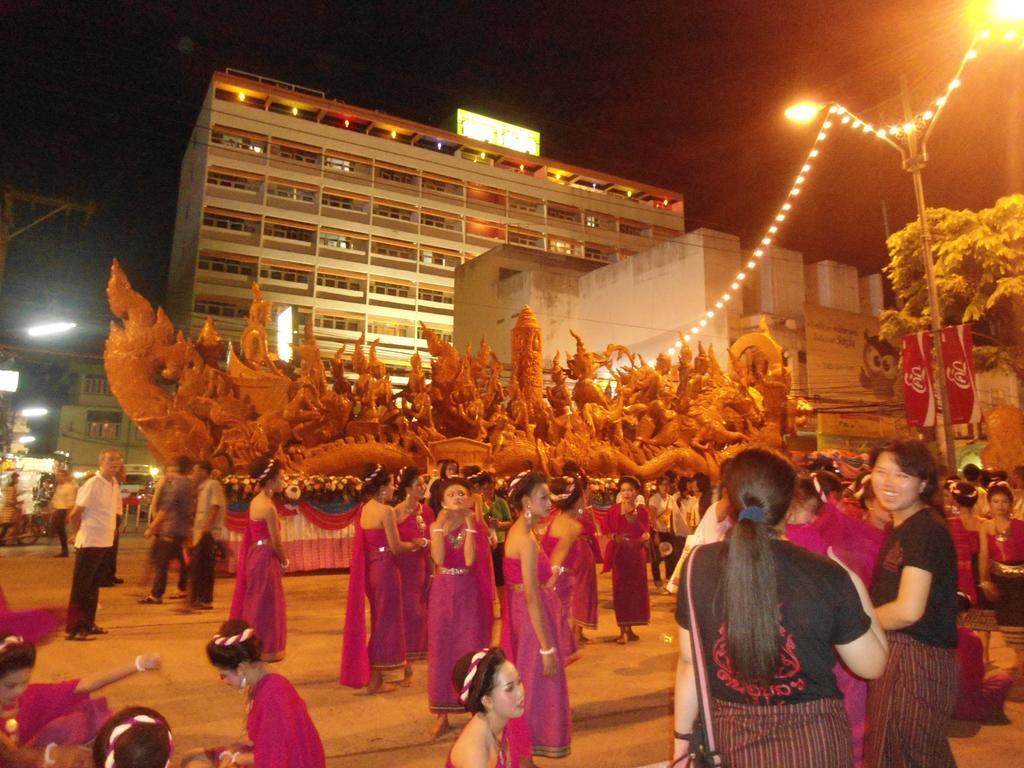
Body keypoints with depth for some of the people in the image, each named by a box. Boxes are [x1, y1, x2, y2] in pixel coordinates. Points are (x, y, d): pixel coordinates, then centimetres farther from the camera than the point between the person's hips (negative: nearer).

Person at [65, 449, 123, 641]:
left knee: (93, 586, 16)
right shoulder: (92, 484, -15)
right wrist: (82, 532, 1)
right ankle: (74, 628, 5)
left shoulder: (115, 485, 8)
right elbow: (75, 514, -12)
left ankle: (88, 624, 26)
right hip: (89, 543, -8)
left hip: (105, 543, 8)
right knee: (81, 587, -1)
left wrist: (109, 531, 9)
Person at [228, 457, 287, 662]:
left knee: (255, 602, 18)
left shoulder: (255, 501, 7)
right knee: (265, 603, 4)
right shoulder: (268, 507, -20)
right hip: (265, 558, -9)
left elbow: (257, 533, 11)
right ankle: (265, 649, 15)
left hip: (254, 554, 9)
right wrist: (284, 562, -1)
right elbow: (275, 542, -17)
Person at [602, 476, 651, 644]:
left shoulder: (642, 511, 2)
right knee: (620, 591, -1)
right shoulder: (613, 510, 0)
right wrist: (615, 537, -19)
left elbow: (647, 534, -4)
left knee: (636, 590, 7)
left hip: (636, 554, 2)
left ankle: (629, 629, 21)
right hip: (619, 554, -1)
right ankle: (623, 630, 5)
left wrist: (635, 520, -19)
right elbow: (606, 531, 0)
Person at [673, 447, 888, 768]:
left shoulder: (699, 565, -13)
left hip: (730, 737, 2)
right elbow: (872, 665, -5)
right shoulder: (826, 575, -17)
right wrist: (854, 582, 4)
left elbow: (689, 662, -5)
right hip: (811, 739, -2)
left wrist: (683, 738, 8)